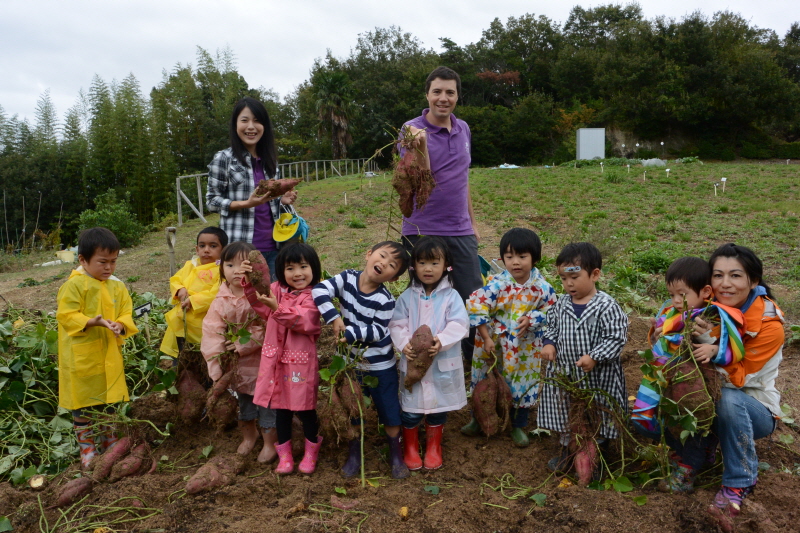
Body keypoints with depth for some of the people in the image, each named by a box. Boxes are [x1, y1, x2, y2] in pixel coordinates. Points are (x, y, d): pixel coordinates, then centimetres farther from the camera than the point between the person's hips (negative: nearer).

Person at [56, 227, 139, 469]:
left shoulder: (117, 286, 4)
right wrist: (91, 322, -29)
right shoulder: (74, 285, -12)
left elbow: (126, 313, 3)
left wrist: (121, 325, -19)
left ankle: (109, 438, 34)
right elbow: (66, 315, -15)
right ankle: (86, 447, 21)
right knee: (82, 403, 7)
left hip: (110, 354, 5)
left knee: (110, 399, 16)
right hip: (81, 356, -5)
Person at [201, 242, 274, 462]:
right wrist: (216, 365, -16)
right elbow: (212, 331, -9)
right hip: (238, 364, 5)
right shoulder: (221, 301, -6)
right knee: (243, 400, 22)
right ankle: (248, 436, 46)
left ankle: (270, 442, 28)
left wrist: (243, 344, -23)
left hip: (262, 359, -4)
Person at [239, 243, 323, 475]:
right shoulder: (277, 290, 2)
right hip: (276, 359, 5)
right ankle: (284, 453, 32)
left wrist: (277, 308, -40)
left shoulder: (313, 296, -14)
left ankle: (311, 452, 32)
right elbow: (258, 304, 2)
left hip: (302, 361, -5)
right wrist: (250, 282, -15)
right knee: (281, 408, 16)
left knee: (305, 408, 8)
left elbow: (302, 321, -27)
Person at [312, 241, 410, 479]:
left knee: (390, 412, 10)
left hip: (381, 365, -2)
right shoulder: (347, 278, -11)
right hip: (351, 361, 3)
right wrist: (334, 317, -29)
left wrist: (351, 333, -30)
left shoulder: (385, 299, -19)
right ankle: (354, 454, 35)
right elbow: (320, 291, -21)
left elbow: (378, 331, -20)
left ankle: (396, 455, 31)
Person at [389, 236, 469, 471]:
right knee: (411, 409, 9)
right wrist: (404, 344, -21)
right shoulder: (407, 297, -1)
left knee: (438, 407, 15)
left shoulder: (451, 296, -6)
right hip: (412, 362, 1)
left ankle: (433, 448, 38)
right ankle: (410, 447, 33)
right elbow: (397, 324, -3)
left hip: (443, 364, 0)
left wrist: (441, 341, -29)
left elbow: (459, 325, -14)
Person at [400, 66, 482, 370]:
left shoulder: (464, 129, 10)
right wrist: (421, 147, -37)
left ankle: (475, 361, 23)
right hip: (423, 232, -5)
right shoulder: (412, 131, -8)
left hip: (461, 232, 5)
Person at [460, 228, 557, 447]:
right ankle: (478, 420, 37)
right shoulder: (497, 284, -21)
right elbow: (476, 307, -19)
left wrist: (531, 319, -18)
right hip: (494, 342, -1)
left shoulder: (541, 287, -13)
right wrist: (486, 338, -17)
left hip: (526, 346, 2)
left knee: (525, 384, 14)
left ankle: (519, 426, 36)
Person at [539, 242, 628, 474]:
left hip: (598, 376, -5)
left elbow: (616, 338, -18)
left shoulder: (607, 307, -18)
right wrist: (549, 344, -6)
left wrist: (594, 357, -27)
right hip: (564, 373, 5)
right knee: (566, 413, 20)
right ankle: (567, 449, 41)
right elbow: (552, 326, 13)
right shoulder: (561, 304, -1)